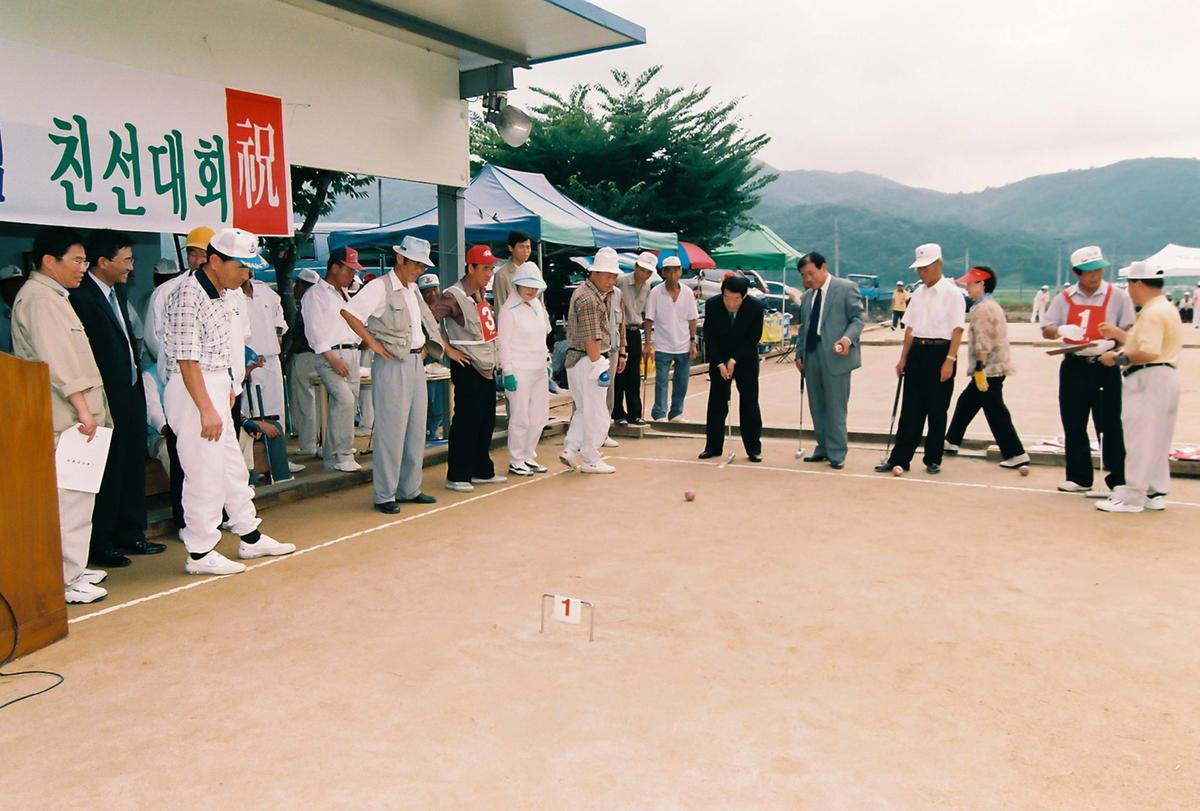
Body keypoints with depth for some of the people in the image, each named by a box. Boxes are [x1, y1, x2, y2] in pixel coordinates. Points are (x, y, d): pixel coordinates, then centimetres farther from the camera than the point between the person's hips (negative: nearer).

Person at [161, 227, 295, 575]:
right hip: (192, 391, -10)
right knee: (205, 474, -3)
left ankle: (250, 537, 29)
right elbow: (187, 359, -22)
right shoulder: (188, 295, -19)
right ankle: (200, 552, 9)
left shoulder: (219, 292, 10)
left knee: (233, 466, 17)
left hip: (215, 387, 10)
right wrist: (207, 409, -23)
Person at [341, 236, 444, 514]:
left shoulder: (413, 289, 15)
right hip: (391, 364, -8)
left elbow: (425, 321, 30)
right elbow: (348, 311, -20)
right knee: (391, 430, -5)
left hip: (415, 362, 8)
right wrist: (372, 343, -18)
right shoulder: (380, 286, -10)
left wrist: (425, 346, 15)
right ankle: (384, 495, 4)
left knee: (416, 428, 11)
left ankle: (409, 489, 22)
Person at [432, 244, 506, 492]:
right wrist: (448, 349, -17)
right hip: (468, 367, -8)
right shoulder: (454, 296, -14)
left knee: (487, 421, 13)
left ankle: (482, 471, 24)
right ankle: (457, 476, 5)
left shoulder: (481, 293, 12)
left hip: (488, 366, 8)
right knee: (466, 422, -4)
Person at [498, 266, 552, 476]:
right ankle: (516, 462, 9)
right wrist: (508, 372, -15)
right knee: (521, 418, -3)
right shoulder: (509, 309, -9)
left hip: (539, 369, 8)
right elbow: (504, 343, -12)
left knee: (540, 416, 11)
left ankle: (529, 457, 24)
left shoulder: (538, 305, 12)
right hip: (519, 371, -8)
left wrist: (546, 356, 17)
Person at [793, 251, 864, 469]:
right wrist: (799, 353, 13)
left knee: (835, 407, -3)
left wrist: (848, 338, -21)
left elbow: (858, 318, -4)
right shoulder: (807, 296, 18)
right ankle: (823, 448, 20)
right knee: (817, 406, 10)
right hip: (812, 357, 6)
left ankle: (837, 453, 5)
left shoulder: (846, 288, -1)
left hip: (835, 356, -6)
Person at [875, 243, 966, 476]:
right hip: (917, 352, 6)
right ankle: (899, 458, 12)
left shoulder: (951, 293, -7)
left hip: (940, 352, -5)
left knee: (937, 410, 4)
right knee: (911, 408, 8)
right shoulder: (917, 294, 11)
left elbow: (957, 329, -11)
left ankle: (933, 460, 16)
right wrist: (903, 358, 11)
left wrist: (950, 360, -18)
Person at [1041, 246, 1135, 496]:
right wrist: (1060, 330, -16)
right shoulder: (1064, 298, 6)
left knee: (1109, 425, -3)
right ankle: (1079, 478, 19)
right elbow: (1046, 330, 6)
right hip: (1073, 367, 3)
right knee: (1073, 424, 8)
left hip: (1105, 367, -3)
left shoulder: (1117, 296, -1)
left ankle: (1115, 481, 3)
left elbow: (1129, 332, -1)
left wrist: (1110, 342, -21)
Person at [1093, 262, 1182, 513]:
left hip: (1148, 379, -11)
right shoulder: (1166, 309, 17)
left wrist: (1118, 358, -17)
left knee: (1139, 439, -7)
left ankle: (1131, 497, -4)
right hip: (1163, 378, 11)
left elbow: (1149, 352, -27)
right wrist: (1117, 334, 21)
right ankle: (1155, 493, 22)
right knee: (1156, 440, 15)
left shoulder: (1152, 313, -17)